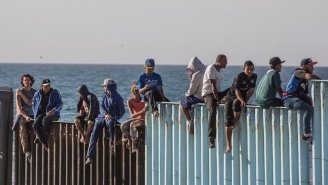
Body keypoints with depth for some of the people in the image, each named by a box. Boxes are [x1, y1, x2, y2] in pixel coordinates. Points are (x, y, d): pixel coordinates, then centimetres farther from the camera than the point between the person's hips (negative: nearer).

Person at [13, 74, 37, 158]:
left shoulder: (35, 92, 10)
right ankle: (27, 151, -31)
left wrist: (22, 94, -10)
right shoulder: (19, 92, 3)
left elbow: (29, 103, -5)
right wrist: (25, 116, -18)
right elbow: (19, 107, -5)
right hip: (21, 115, -2)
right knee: (23, 130, -26)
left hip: (31, 115, 2)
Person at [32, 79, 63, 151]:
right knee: (35, 124, -28)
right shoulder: (38, 94, 11)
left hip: (53, 114, -3)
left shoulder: (55, 93, 3)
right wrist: (35, 113, 6)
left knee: (45, 120, -38)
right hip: (41, 113, 3)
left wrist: (53, 110, -19)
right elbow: (33, 104, 21)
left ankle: (39, 137, -16)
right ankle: (45, 143, -22)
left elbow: (60, 103, -3)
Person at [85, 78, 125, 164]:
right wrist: (105, 114, -15)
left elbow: (122, 111, -2)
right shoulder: (104, 96, 15)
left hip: (113, 118, -4)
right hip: (102, 117, 4)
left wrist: (115, 118, -17)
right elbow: (101, 107, 5)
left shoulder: (117, 97, -2)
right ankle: (89, 156, -18)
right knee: (94, 134, -14)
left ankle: (112, 141, -30)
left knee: (110, 123, -42)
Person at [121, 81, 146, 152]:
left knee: (132, 125, -31)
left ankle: (134, 145, -26)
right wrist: (142, 111, -35)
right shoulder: (130, 101, -8)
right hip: (136, 119, 4)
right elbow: (132, 115, -18)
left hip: (144, 119, -4)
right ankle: (130, 141, -6)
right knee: (123, 126, -20)